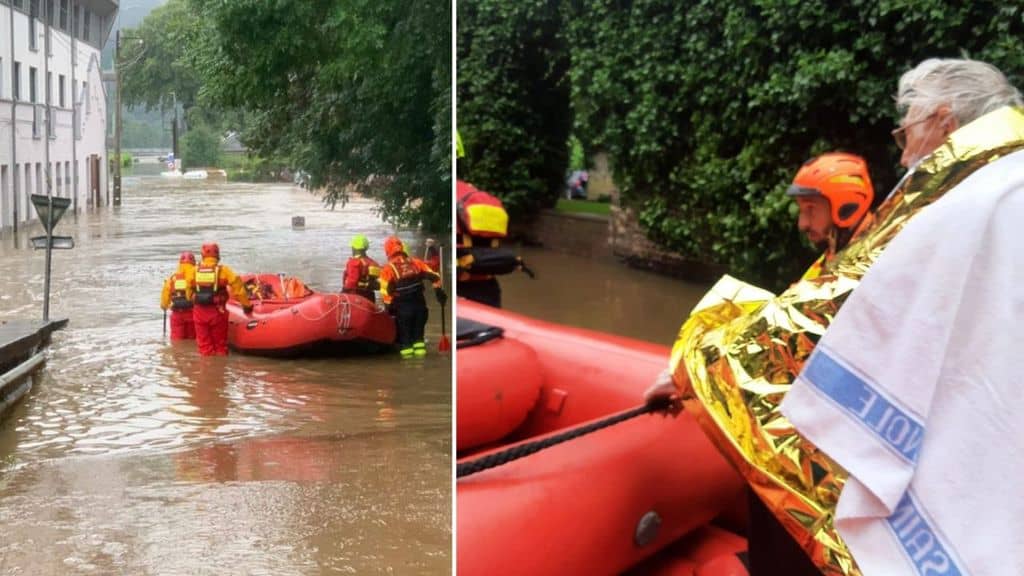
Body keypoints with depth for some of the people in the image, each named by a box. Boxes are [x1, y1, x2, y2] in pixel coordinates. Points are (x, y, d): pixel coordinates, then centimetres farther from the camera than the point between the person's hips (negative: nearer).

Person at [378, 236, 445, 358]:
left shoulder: (388, 269, -7)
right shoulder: (416, 262, 3)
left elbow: (386, 292, -10)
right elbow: (434, 276, 0)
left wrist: (390, 307, 1)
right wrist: (439, 291, 8)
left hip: (403, 307, -3)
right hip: (419, 303, 3)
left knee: (404, 333, 11)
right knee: (418, 330, 18)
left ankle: (407, 352, 9)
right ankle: (420, 349, 15)